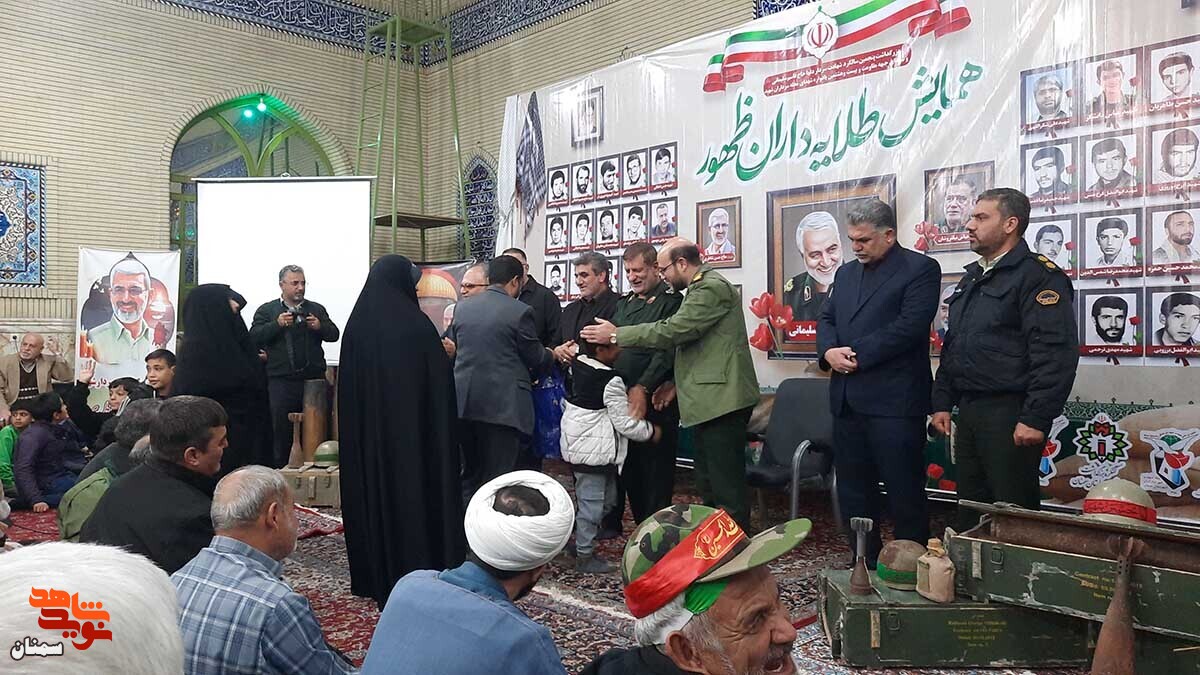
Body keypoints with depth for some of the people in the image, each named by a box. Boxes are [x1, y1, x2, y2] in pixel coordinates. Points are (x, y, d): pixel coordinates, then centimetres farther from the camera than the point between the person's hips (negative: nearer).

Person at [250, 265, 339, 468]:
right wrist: (277, 324, -18)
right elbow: (254, 337, -4)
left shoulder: (317, 309, 14)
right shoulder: (266, 310, 8)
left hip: (314, 378, 2)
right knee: (281, 428, 2)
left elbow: (334, 335, 6)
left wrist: (319, 326, -13)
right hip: (281, 381, -2)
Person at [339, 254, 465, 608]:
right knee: (413, 493, 3)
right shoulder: (417, 326, -16)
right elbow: (439, 384, -13)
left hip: (366, 431, 6)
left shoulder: (356, 325, 1)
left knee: (372, 490, 16)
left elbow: (347, 385, 7)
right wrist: (442, 431, 0)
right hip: (413, 430, -6)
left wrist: (358, 430, 17)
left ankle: (371, 575, 28)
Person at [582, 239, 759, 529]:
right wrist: (676, 382, 12)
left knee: (726, 489, -7)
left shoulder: (713, 288, -13)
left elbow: (672, 331, -19)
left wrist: (615, 335, -12)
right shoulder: (701, 289, 20)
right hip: (710, 400, 11)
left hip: (721, 399, -11)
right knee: (709, 487, 17)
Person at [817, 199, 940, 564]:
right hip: (847, 399, 7)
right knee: (853, 492, 14)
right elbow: (826, 319, 15)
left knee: (904, 493, 1)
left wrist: (857, 354, -15)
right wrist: (829, 350, -6)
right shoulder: (847, 272, 18)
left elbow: (910, 326, -15)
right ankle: (865, 565, 27)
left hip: (894, 401, -7)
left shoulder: (920, 269, -4)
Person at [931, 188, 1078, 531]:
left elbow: (1055, 353, -18)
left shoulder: (1038, 276, -9)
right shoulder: (972, 278, 18)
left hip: (1010, 413, -8)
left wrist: (1036, 419, -22)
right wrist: (942, 402, 15)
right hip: (968, 411, 8)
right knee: (971, 511, 15)